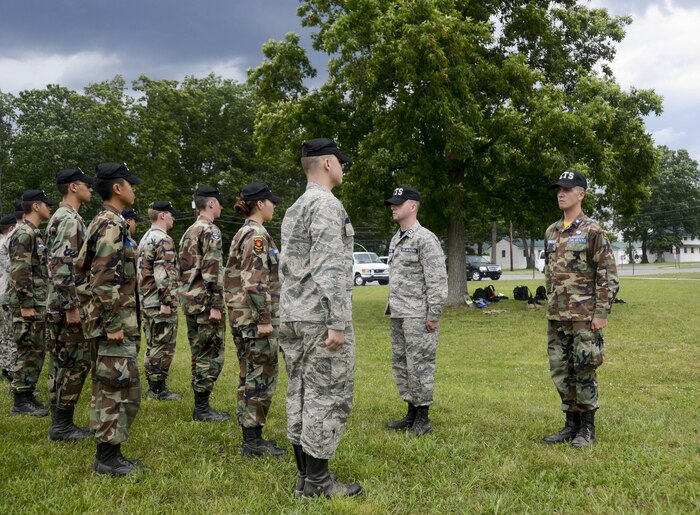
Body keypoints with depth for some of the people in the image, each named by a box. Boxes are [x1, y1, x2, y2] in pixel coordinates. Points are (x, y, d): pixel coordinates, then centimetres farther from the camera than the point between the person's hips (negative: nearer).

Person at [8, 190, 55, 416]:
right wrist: (26, 304, -22)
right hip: (29, 305, -10)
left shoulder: (34, 233, 18)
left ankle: (28, 395, 20)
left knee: (36, 352, 13)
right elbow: (19, 272, -20)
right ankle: (20, 401, -1)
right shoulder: (24, 233, -14)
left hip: (38, 304, 10)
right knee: (28, 352, -6)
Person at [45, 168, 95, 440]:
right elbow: (62, 266, -24)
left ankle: (59, 423, 17)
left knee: (61, 364, 12)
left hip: (60, 305, 10)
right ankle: (62, 424, 0)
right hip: (68, 305, -10)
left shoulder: (62, 217, 18)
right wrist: (72, 306, -24)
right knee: (75, 364, -5)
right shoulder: (69, 219, -15)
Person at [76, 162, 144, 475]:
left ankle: (107, 454, 20)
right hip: (115, 322, -10)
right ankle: (109, 457, 0)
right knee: (121, 389, -5)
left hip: (109, 321, 10)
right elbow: (105, 280, -23)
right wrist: (113, 325, -21)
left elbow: (82, 266, 22)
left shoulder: (104, 223, 16)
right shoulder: (112, 225, -16)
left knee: (108, 388, 13)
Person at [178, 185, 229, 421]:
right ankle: (202, 408, -3)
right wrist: (216, 305, -20)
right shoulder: (210, 231, -13)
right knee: (211, 356, -5)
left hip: (189, 301, 10)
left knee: (199, 353, 13)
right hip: (205, 302, -10)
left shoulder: (189, 232, 17)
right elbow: (211, 271, -20)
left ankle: (200, 405, 17)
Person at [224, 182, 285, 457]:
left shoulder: (244, 233, 16)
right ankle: (253, 441, 2)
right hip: (256, 317, -10)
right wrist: (265, 320, -20)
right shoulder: (257, 235, -15)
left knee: (250, 378, 13)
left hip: (242, 317, 10)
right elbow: (255, 282, -22)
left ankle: (251, 437, 20)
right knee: (261, 377, -4)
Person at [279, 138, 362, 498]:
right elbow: (330, 269, -21)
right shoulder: (327, 205, -13)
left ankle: (305, 474, 16)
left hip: (292, 318, 9)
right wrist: (338, 323, -21)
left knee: (301, 395, 10)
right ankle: (317, 481, 1)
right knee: (327, 397, -3)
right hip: (321, 319, -9)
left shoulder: (293, 211, 17)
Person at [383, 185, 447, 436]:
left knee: (419, 365, -5)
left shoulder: (425, 239, -12)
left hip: (417, 316, -9)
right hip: (397, 316, 9)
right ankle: (412, 413, 23)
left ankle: (423, 419, 3)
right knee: (400, 365, 13)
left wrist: (434, 315, -18)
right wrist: (391, 307, 18)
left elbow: (438, 280, -16)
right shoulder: (395, 240, 16)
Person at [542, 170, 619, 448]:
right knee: (560, 371, 10)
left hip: (585, 316, -7)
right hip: (556, 317, 7)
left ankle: (587, 427, 10)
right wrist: (551, 305, 16)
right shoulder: (551, 232, 12)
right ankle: (571, 423, 21)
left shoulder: (593, 232, -8)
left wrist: (602, 313, -15)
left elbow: (608, 275, -11)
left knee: (584, 370, -1)